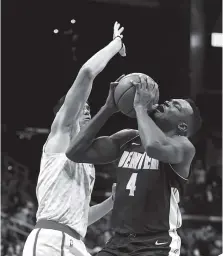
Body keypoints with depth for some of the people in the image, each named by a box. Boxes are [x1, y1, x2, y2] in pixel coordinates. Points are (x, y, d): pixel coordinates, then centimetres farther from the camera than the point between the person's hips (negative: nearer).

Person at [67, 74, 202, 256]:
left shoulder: (183, 146, -7)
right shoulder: (127, 139, 12)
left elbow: (155, 147, -31)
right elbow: (78, 152, 6)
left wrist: (140, 106, -16)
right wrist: (108, 109, 2)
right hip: (119, 241, 6)